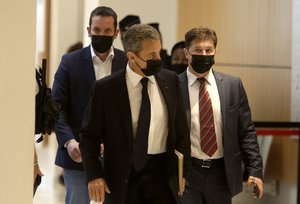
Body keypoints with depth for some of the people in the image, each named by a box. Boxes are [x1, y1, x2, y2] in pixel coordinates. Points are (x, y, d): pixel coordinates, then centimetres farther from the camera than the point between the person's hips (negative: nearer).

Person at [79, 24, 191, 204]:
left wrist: (183, 172, 6)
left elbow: (181, 130, 8)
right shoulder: (105, 88, -5)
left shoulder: (171, 80, 2)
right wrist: (94, 175, -11)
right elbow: (90, 135, -1)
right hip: (122, 176, -1)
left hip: (163, 174, 2)